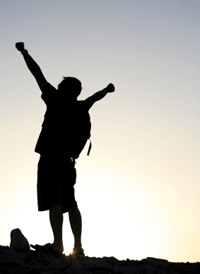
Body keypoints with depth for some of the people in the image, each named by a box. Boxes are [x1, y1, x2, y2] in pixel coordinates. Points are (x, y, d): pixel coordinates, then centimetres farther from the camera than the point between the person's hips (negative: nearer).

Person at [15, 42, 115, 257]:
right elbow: (95, 97, 34)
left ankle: (57, 244, -19)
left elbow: (38, 75, 1)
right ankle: (78, 246, 13)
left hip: (50, 158, -7)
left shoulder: (55, 100, -1)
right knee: (69, 203, 11)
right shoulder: (79, 108, 13)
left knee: (53, 201, -12)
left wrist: (24, 52, 9)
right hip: (66, 160, 7)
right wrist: (107, 89, 53)